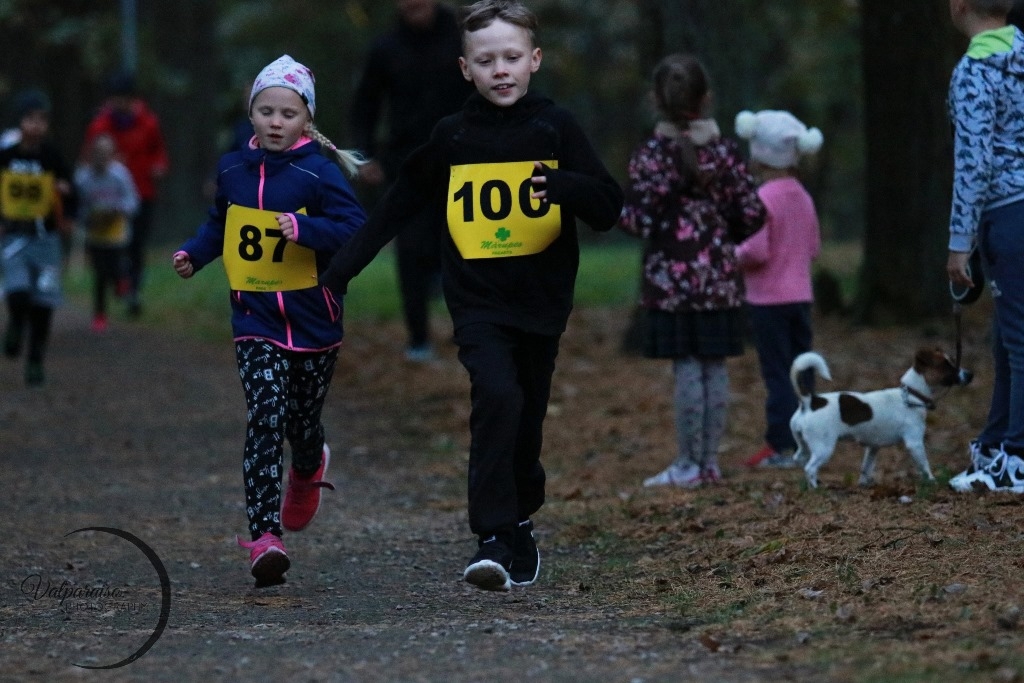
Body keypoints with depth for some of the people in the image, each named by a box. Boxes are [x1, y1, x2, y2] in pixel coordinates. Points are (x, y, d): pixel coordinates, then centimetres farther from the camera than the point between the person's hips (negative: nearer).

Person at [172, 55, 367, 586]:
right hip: (255, 320, 1)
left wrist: (304, 228, -32)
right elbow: (219, 224, 21)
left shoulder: (320, 173, -9)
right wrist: (193, 254, 5)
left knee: (302, 424, 13)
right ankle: (265, 537, -18)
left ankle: (308, 469, 52)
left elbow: (353, 228, -18)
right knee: (264, 422, -14)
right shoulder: (233, 169, 5)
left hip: (312, 319, -1)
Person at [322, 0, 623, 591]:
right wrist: (342, 269, 11)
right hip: (477, 302, -1)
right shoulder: (451, 138, 3)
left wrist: (564, 186, -25)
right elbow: (397, 207, 14)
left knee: (526, 424, 11)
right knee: (497, 396, -24)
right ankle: (495, 539, -25)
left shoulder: (556, 128, 1)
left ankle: (519, 524, 36)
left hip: (542, 299, 1)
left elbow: (610, 209, -4)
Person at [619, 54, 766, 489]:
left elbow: (639, 221, -13)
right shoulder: (725, 151, 2)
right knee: (715, 368, 8)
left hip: (671, 279, -3)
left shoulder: (650, 155, -8)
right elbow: (752, 214, 2)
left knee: (687, 369, -2)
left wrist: (617, 211, 9)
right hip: (720, 278, 3)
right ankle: (709, 462, 13)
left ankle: (688, 465, 1)